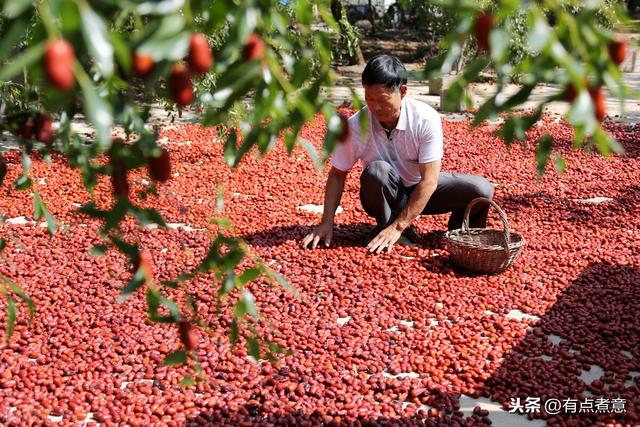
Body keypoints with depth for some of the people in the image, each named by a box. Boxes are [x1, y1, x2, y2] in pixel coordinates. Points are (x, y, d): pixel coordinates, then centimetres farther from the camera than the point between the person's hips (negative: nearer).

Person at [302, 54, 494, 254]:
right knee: (377, 170, -36)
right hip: (384, 196, -1)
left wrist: (398, 226, -28)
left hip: (421, 191, 1)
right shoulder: (354, 127, -21)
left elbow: (429, 181, -25)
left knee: (481, 189, -21)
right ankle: (386, 227, -10)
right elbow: (337, 174, -8)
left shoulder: (426, 119, -25)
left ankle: (458, 233, 11)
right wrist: (327, 222, -17)